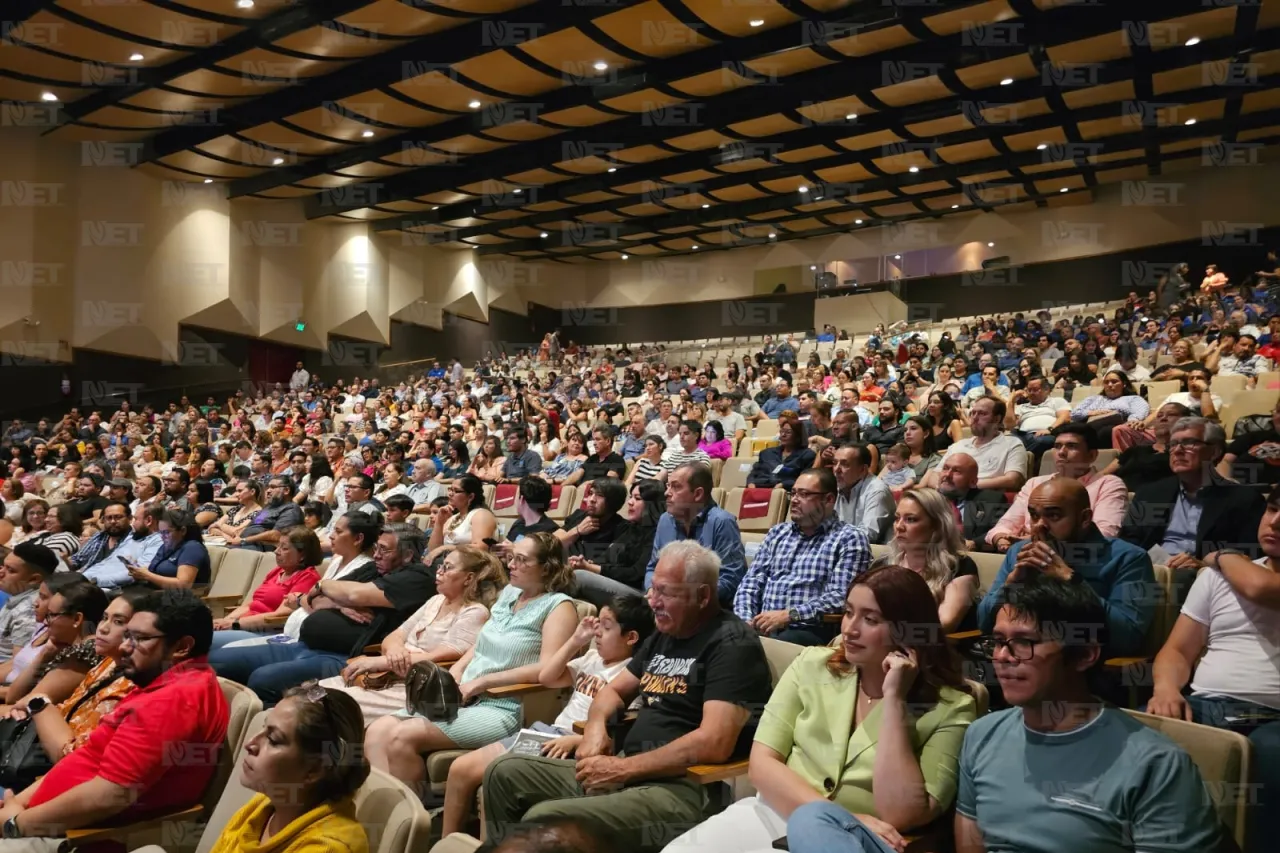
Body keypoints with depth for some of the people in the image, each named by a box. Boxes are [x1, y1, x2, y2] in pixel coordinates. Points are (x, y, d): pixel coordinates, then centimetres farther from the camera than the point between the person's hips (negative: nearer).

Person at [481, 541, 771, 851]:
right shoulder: (664, 634, 14)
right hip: (626, 770, 9)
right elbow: (614, 690, 23)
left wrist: (623, 768, -19)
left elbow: (714, 743, -23)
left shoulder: (733, 644, -13)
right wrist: (596, 726, -1)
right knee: (504, 773, 6)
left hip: (679, 787, -9)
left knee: (542, 820, -27)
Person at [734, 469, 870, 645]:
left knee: (783, 643, -38)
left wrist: (789, 615, -17)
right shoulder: (777, 532, 20)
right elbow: (751, 582, 14)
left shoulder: (850, 538, 2)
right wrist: (745, 619, -5)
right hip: (764, 626, 4)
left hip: (811, 632, -4)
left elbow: (841, 597, -10)